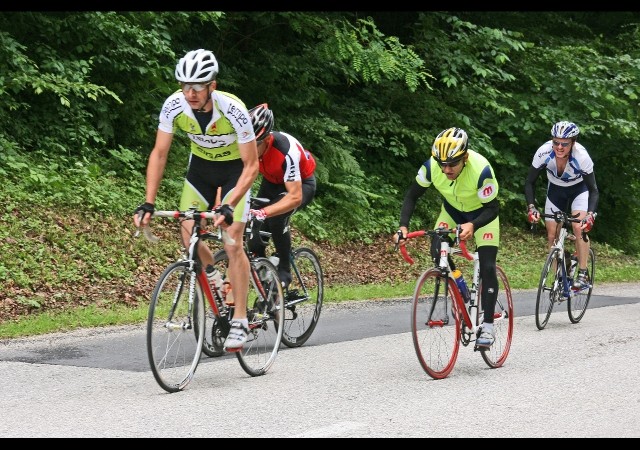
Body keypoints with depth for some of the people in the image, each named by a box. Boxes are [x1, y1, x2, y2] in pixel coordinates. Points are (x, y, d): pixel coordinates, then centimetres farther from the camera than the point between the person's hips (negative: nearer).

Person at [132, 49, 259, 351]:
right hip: (200, 166, 4)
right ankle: (211, 275, 23)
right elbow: (159, 153, -14)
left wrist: (229, 207, -39)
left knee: (232, 243, -13)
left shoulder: (233, 110, -33)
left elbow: (251, 165, -27)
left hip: (235, 169, -4)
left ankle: (240, 320, -6)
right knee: (187, 234, -9)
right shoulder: (174, 105, -23)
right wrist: (148, 203, -22)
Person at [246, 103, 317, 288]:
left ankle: (284, 271, -16)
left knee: (276, 216, -33)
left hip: (301, 183, -5)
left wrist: (263, 213, -58)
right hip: (272, 182, 5)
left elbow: (295, 196, -45)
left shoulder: (286, 150, -40)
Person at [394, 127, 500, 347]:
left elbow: (492, 209, -30)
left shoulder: (481, 170, -38)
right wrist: (403, 226, -28)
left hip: (482, 213, -4)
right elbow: (412, 196, -14)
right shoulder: (431, 166, -29)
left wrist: (472, 225, -49)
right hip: (452, 210, 4)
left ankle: (487, 326, -4)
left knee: (487, 267, -13)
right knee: (437, 252, -18)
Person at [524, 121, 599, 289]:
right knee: (552, 235, -2)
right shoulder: (543, 152, -31)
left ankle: (583, 274, -17)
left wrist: (591, 214, -43)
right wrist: (531, 207, -34)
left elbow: (593, 190, -28)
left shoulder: (581, 156, -35)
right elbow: (529, 183, -20)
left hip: (579, 189, -3)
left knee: (579, 227, -24)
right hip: (555, 189, 3)